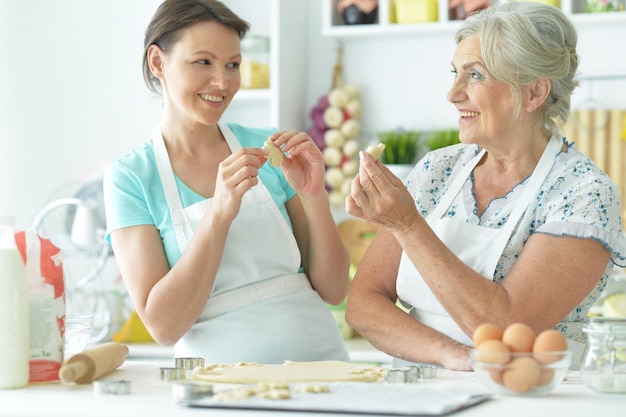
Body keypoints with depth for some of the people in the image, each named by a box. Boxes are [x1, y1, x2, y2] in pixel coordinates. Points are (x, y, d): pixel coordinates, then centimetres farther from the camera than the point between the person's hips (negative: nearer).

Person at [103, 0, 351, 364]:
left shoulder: (267, 149, 6)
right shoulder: (130, 177, 0)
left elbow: (334, 291, 6)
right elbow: (163, 326, -10)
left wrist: (315, 197, -9)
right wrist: (219, 213, -19)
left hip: (320, 361, 2)